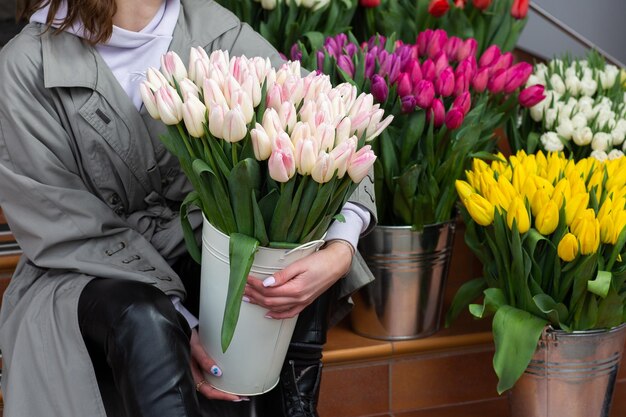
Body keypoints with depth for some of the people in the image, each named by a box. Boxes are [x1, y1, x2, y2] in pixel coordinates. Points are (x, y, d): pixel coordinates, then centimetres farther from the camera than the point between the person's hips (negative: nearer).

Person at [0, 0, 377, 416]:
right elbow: (66, 230, -14)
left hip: (201, 256, 4)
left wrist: (341, 251, -32)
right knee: (144, 320, -35)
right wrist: (181, 323, -24)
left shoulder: (220, 33, -6)